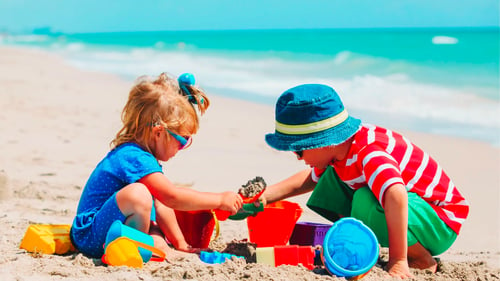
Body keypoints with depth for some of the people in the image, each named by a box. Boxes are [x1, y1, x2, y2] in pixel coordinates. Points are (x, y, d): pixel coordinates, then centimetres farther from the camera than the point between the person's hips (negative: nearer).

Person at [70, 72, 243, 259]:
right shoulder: (135, 158, -21)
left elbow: (160, 203, 20)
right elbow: (172, 197, -25)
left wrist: (180, 244, 21)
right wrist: (220, 200, -16)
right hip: (92, 237, -11)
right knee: (137, 194, -32)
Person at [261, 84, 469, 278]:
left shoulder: (369, 154, -32)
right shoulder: (339, 143, -4)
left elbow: (396, 195, -52)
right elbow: (313, 178, 17)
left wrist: (398, 261, -49)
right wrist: (266, 195, 5)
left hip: (441, 222, -9)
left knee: (366, 201, -35)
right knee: (331, 179, 1)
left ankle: (423, 261, -14)